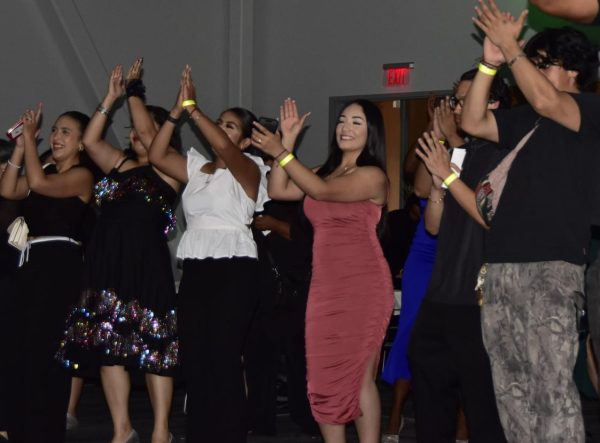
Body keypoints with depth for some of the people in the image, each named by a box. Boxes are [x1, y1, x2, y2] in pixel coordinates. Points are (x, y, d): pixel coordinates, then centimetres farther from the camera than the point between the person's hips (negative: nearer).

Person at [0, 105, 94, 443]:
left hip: (61, 266, -8)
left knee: (45, 350, -6)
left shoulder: (82, 176, -6)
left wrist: (31, 136, -12)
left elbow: (39, 183, -21)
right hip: (32, 264, 8)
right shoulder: (46, 171, 17)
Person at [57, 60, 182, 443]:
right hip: (107, 266, 7)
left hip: (146, 267, -7)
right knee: (107, 346, 5)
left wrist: (135, 90, 3)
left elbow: (146, 129, -10)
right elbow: (90, 140, 12)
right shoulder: (122, 165, 19)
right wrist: (111, 98, 12)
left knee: (153, 347, -4)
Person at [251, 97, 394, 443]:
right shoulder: (325, 172, 18)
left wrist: (280, 153, -18)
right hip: (325, 285, 7)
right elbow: (278, 190, 9)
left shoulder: (373, 176, -5)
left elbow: (323, 191, -18)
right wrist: (288, 140, 5)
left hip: (362, 284, -7)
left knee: (359, 375, -7)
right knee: (326, 377, 4)